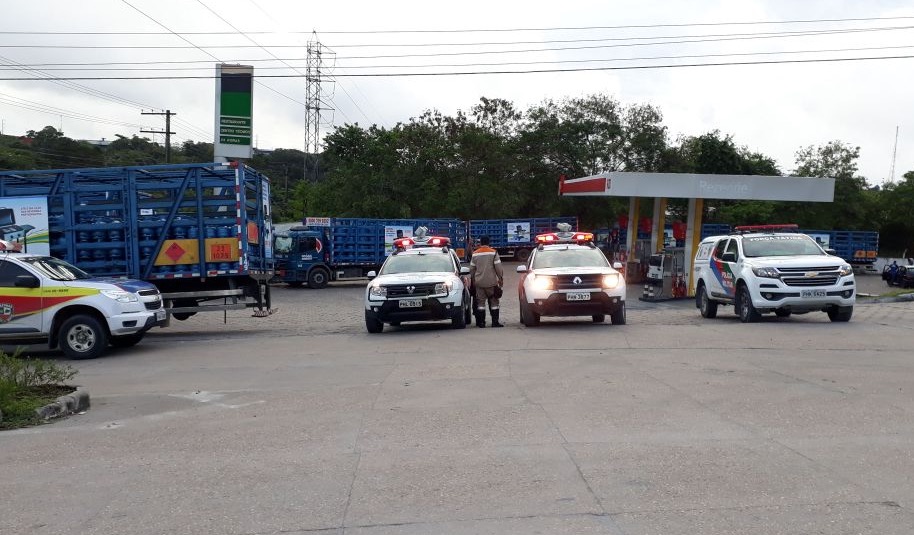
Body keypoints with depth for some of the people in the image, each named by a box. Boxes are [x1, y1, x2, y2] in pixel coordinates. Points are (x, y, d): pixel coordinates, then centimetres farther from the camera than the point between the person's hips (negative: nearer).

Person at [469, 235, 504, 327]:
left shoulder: (475, 254, 4)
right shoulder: (493, 252, -4)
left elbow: (472, 269, 9)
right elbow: (498, 267, -6)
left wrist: (472, 279, 20)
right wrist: (501, 278, 3)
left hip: (479, 282, 2)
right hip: (491, 282, -2)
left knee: (481, 302, 6)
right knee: (493, 301, 4)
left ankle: (481, 322, 4)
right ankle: (495, 322, 1)